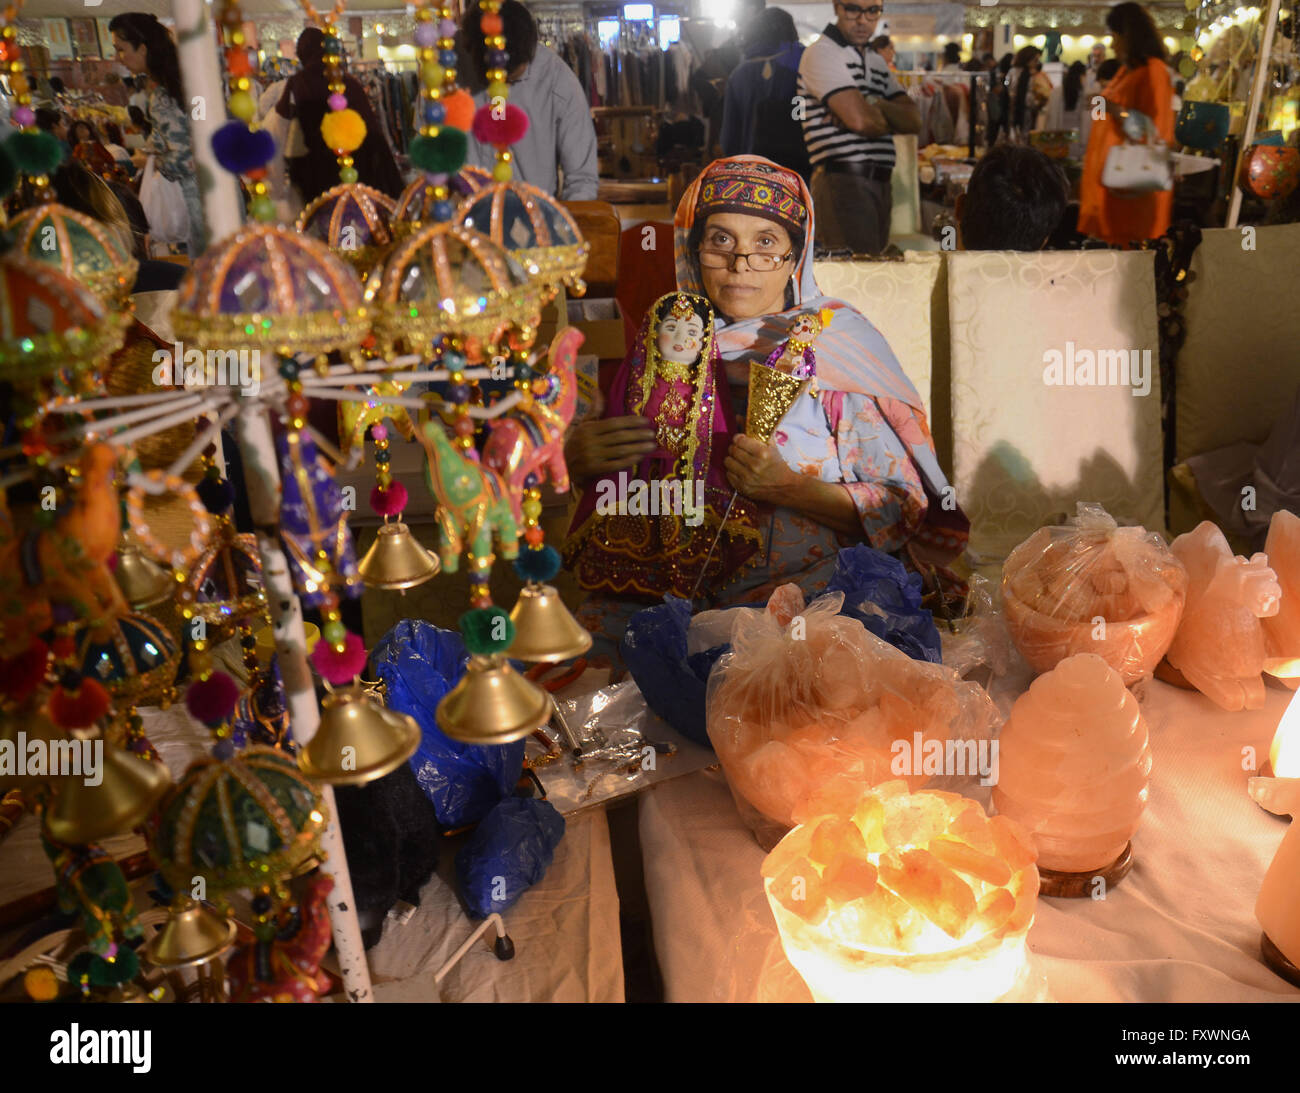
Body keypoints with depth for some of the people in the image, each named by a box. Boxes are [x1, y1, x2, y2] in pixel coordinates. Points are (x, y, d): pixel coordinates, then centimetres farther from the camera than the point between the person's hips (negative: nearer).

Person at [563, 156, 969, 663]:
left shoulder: (841, 345, -1)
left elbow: (907, 506, -5)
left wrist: (789, 489, -18)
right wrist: (576, 456, -5)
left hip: (801, 594, -3)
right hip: (662, 593, 3)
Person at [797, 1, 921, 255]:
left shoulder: (877, 61, 22)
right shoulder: (821, 53, -4)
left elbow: (914, 120, 11)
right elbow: (861, 120, -16)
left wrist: (874, 105, -8)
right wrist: (889, 120, 6)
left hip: (879, 184, 8)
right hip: (843, 182, -8)